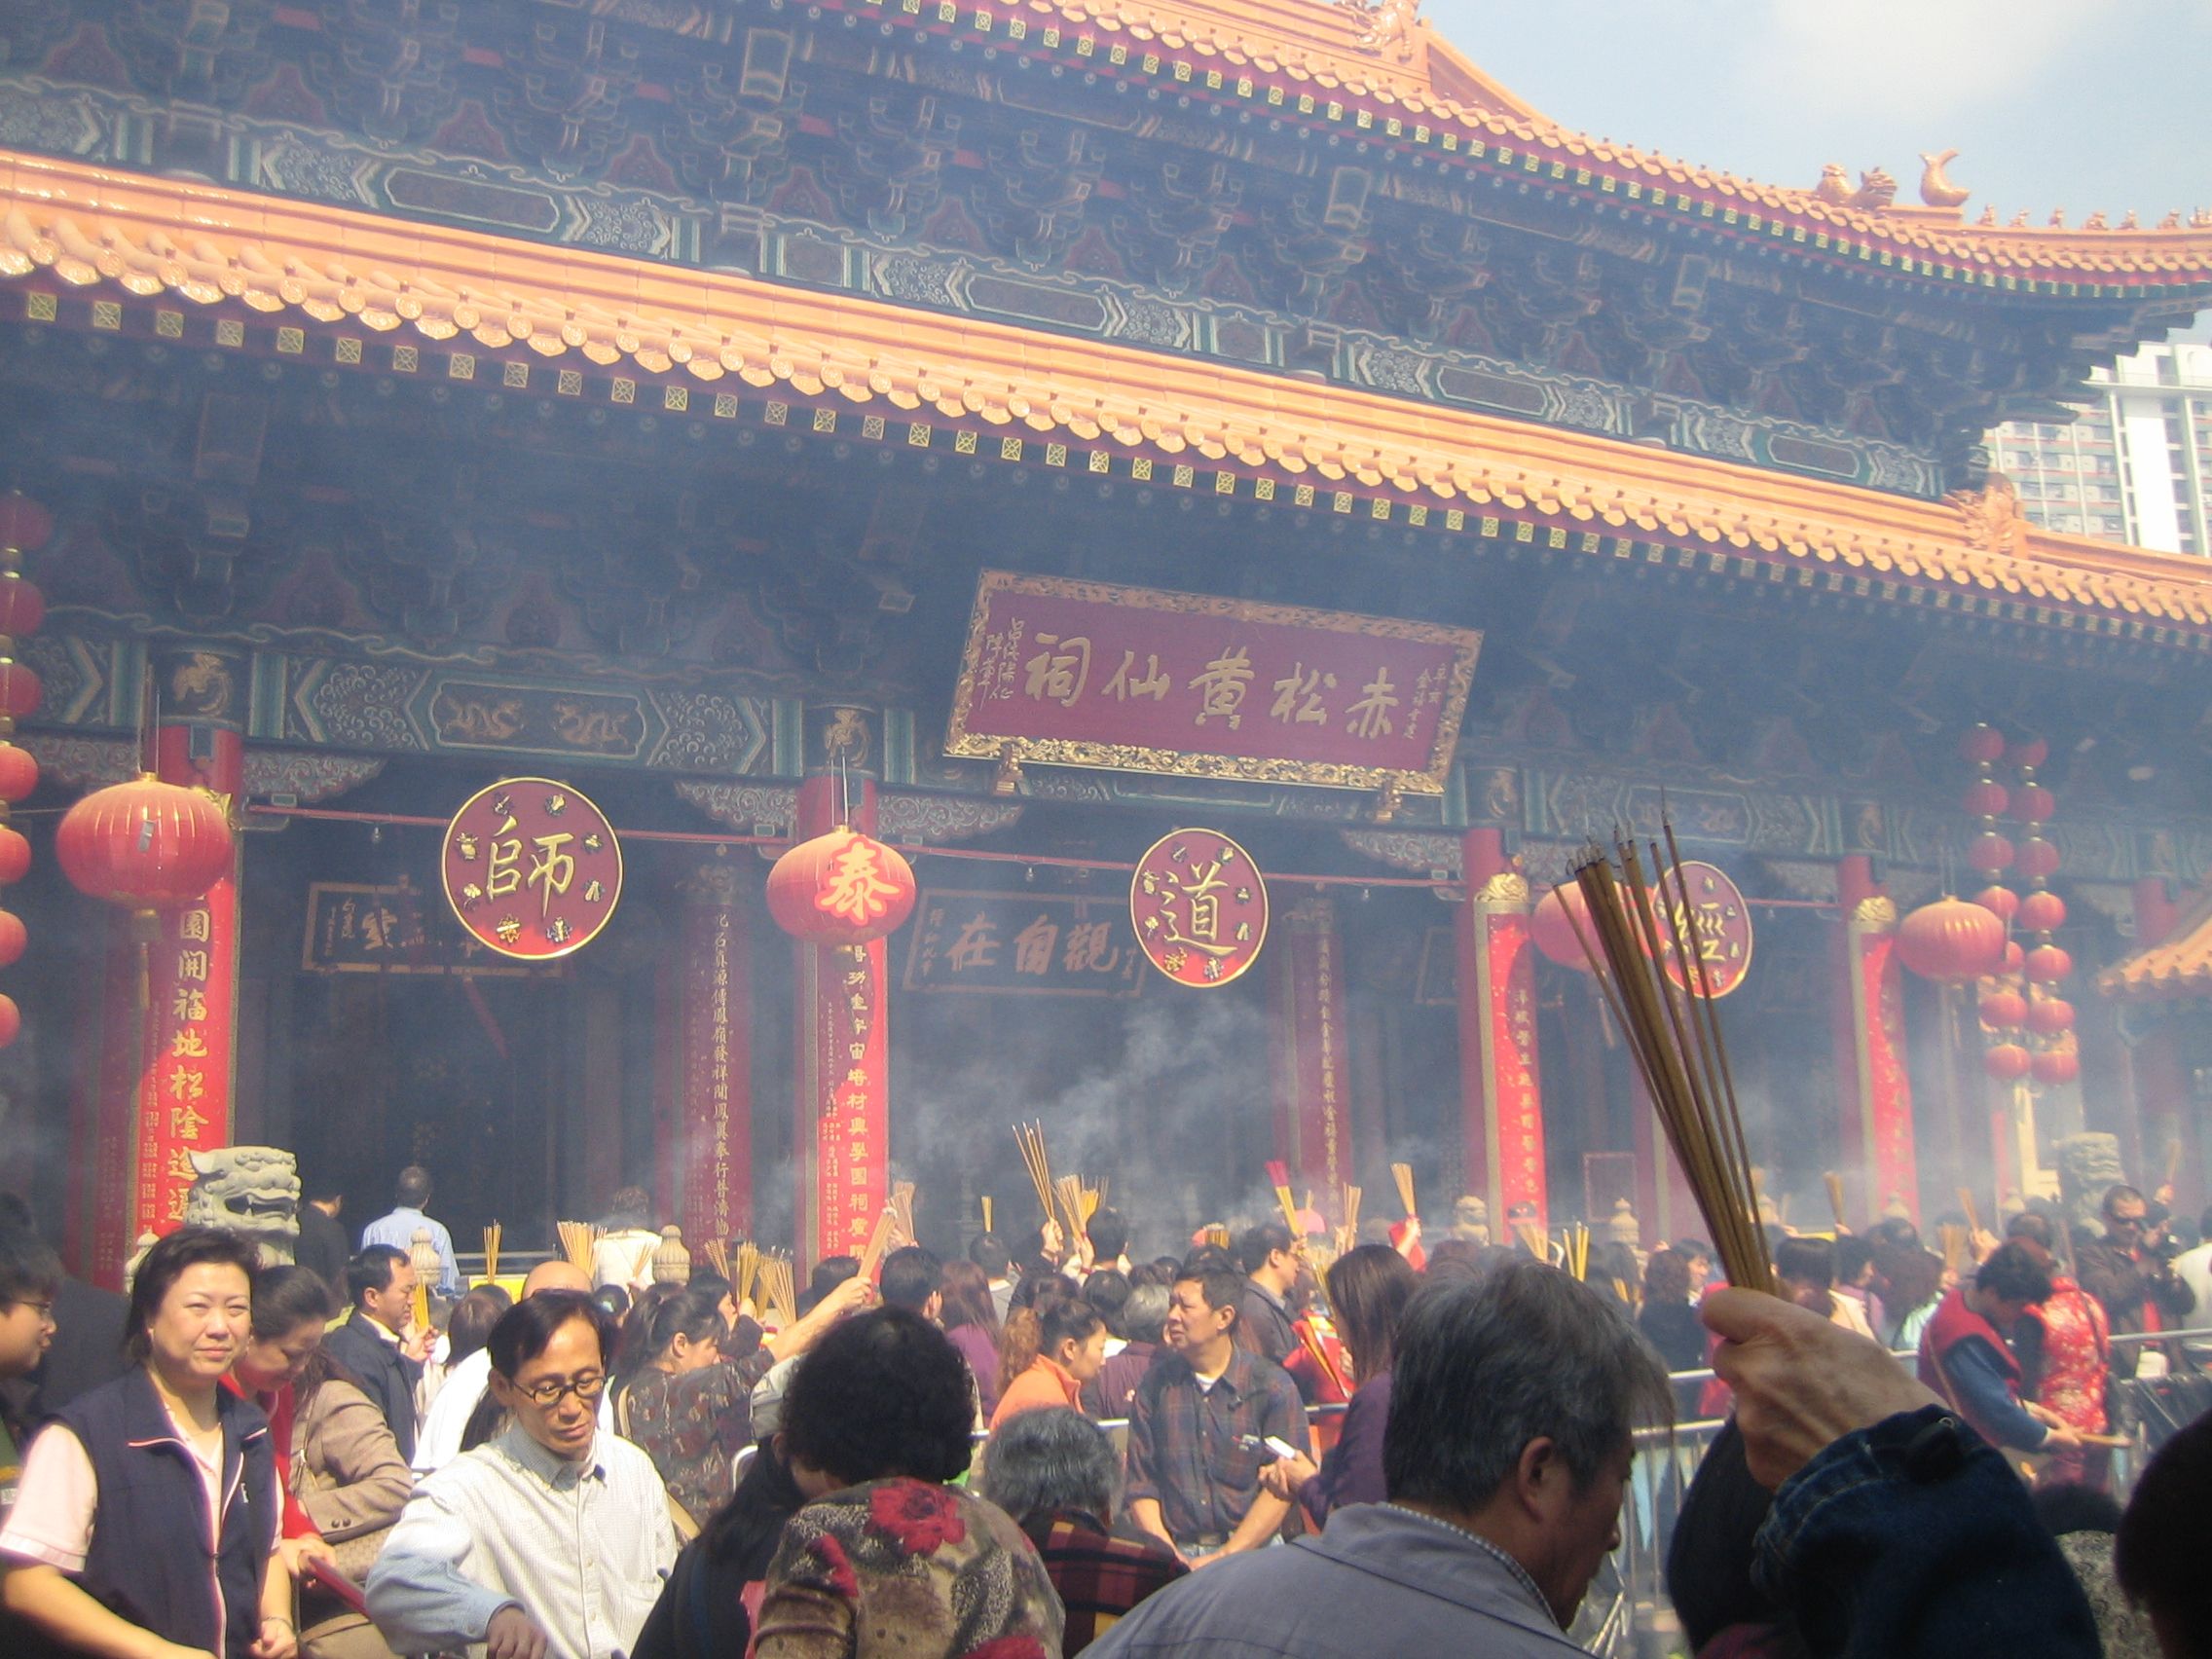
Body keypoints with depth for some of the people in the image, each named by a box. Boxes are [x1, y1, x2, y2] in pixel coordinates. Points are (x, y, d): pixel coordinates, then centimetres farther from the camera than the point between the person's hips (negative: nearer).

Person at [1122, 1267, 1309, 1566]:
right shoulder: (1155, 1383, 8)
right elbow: (1140, 1484, 6)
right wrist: (1169, 1556, -7)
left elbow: (1281, 1488, -4)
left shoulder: (1274, 1387, 0)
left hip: (1249, 1551, -1)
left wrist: (1224, 1557, -11)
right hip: (1176, 1553, 1)